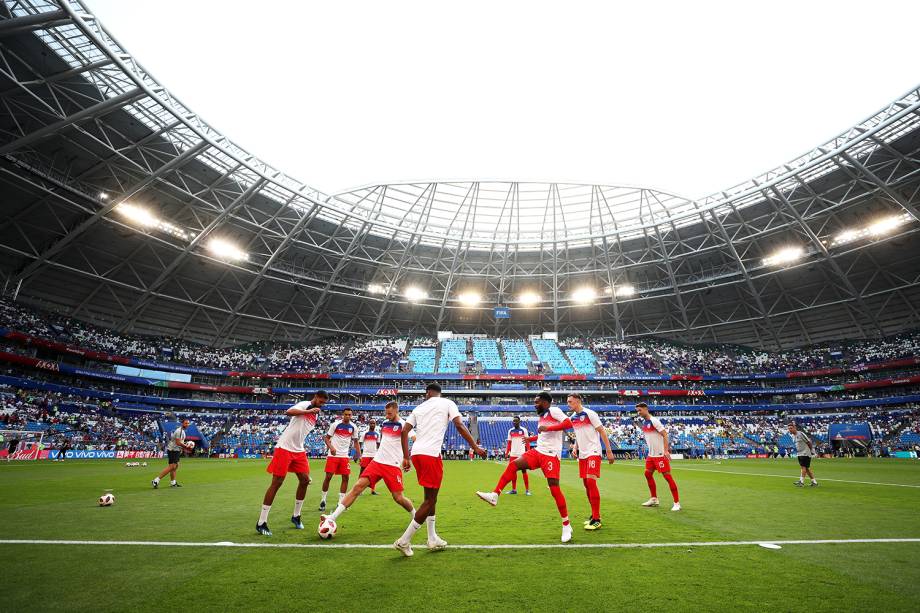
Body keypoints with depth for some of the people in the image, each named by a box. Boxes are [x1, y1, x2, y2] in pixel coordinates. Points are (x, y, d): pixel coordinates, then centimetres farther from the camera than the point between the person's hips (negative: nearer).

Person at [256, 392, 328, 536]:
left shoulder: (315, 415, 15)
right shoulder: (305, 404, -11)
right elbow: (288, 412, -30)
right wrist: (309, 411, -26)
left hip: (298, 450, 8)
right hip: (284, 448, -8)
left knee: (305, 480, 5)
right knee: (276, 483, -4)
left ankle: (296, 516, 21)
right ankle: (261, 523, 7)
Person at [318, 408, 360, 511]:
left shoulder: (353, 427, 2)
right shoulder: (335, 424, -8)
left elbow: (355, 442, 10)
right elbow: (326, 437, -4)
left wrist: (359, 455, 1)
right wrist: (331, 447, -22)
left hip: (344, 456, 3)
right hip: (333, 455, -3)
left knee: (345, 478, 0)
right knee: (328, 477, -4)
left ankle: (341, 502, 11)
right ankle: (323, 500, 14)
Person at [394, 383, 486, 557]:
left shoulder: (419, 407, 18)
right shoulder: (447, 403, 7)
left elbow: (404, 431, 11)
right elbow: (459, 426, -6)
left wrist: (406, 457, 15)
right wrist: (475, 447, -2)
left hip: (416, 453, 6)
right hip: (431, 454, -6)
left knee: (430, 497, 21)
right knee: (430, 500, 4)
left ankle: (433, 539, 26)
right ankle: (404, 541, 5)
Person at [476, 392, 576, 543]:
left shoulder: (554, 410, -7)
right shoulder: (542, 416, 18)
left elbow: (569, 423, -22)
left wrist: (547, 428, -24)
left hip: (551, 455, -8)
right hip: (538, 451, 8)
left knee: (554, 488, -9)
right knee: (513, 464, -7)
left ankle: (566, 526, 7)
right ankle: (494, 495, -8)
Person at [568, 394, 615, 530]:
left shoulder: (589, 413, -11)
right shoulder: (572, 418, 9)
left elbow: (602, 432, -10)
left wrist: (609, 451, -12)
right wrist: (575, 448, 6)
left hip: (593, 452, -7)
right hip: (582, 454, 8)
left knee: (591, 481, -15)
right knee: (586, 483, 10)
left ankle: (596, 519, -9)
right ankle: (595, 514, 23)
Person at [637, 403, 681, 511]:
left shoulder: (654, 420, -16)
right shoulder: (644, 422, 9)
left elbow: (665, 434, -19)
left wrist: (666, 450, -26)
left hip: (660, 454, -9)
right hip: (651, 454, 9)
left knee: (667, 476, -5)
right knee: (648, 474, 12)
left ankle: (677, 503, 3)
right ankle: (654, 499, 25)